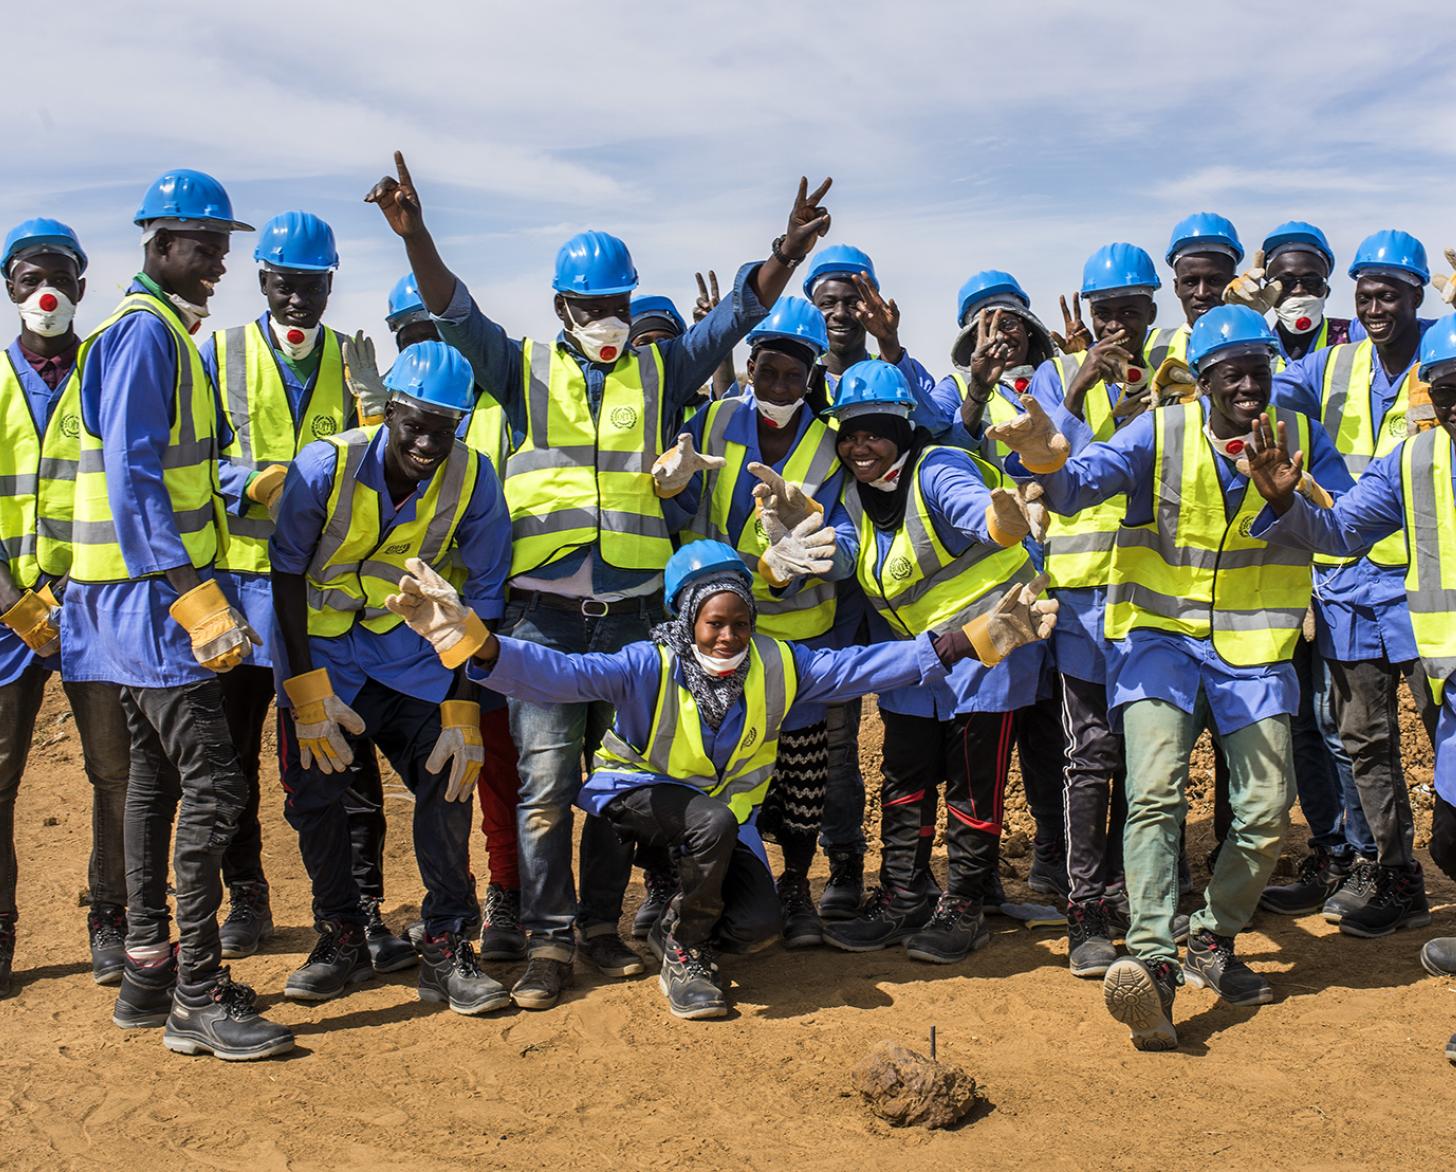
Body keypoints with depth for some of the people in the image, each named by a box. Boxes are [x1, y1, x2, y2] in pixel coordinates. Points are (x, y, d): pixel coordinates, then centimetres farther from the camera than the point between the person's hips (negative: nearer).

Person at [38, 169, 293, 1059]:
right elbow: (132, 479, -21)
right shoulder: (145, 334, -12)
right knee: (213, 783, -11)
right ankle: (199, 997, -7)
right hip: (153, 594, -11)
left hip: (145, 598, 11)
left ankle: (150, 974, 23)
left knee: (158, 779, 14)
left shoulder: (169, 336, 18)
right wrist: (194, 597, -26)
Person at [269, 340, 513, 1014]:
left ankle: (445, 947, 0)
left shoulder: (472, 478, -17)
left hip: (414, 650, 1)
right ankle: (342, 937, 15)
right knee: (315, 793, -6)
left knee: (449, 778, -13)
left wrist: (463, 710, -13)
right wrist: (307, 689, -16)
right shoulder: (326, 464, -21)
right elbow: (287, 572, -11)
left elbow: (483, 595, -9)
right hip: (322, 649, 0)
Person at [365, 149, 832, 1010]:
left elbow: (736, 316, 3)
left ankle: (602, 924, 22)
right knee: (547, 779, -5)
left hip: (634, 609, 2)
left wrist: (787, 256, -13)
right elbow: (456, 314, -3)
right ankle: (550, 940, 4)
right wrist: (415, 235, -19)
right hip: (544, 610, -2)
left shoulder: (661, 371, 11)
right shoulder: (526, 370, 8)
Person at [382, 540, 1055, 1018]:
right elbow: (556, 673, -38)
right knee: (714, 820, -37)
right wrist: (476, 641, -56)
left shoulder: (775, 666, -12)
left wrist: (975, 638, -17)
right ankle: (682, 953, -12)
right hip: (641, 799, -3)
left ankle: (681, 926, 15)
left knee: (758, 926, -20)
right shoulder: (647, 668, -24)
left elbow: (867, 667, -12)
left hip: (725, 819, 4)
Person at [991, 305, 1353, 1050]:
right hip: (1160, 631, -3)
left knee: (1267, 811, 1)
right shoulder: (1160, 433, -8)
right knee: (1154, 791, -20)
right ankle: (1152, 963, -24)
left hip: (1254, 643, 3)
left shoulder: (1301, 438, 0)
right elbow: (1078, 485, -22)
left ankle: (1212, 943, 22)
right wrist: (1047, 459, -46)